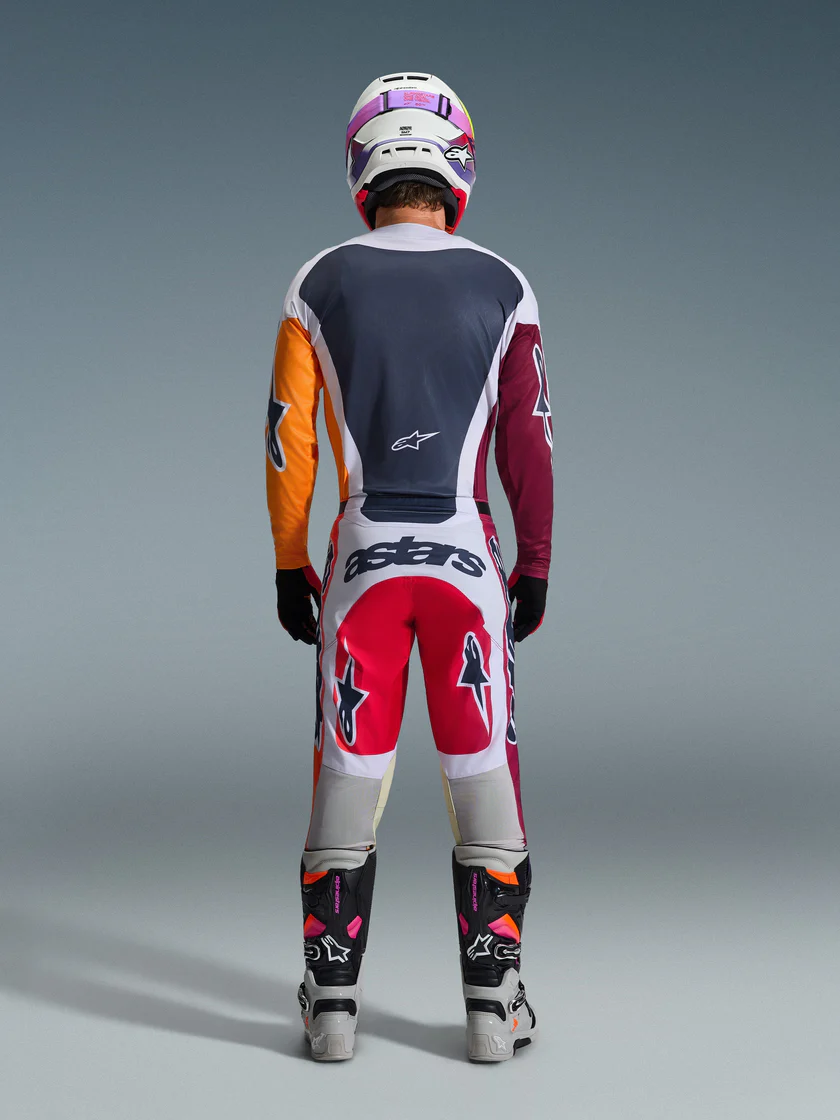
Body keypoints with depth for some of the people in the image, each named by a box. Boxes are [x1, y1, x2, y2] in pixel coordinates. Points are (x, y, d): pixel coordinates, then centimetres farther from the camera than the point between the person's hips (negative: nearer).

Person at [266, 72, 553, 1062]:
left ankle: (332, 1003, 13)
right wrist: (535, 567, 8)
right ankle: (493, 1006, 10)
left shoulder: (319, 287, 1)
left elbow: (289, 439, 2)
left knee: (349, 769, 8)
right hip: (468, 558, 0)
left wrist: (289, 566, 10)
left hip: (361, 557, 1)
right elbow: (528, 444, 0)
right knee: (482, 769, 6)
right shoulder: (502, 290, 1)